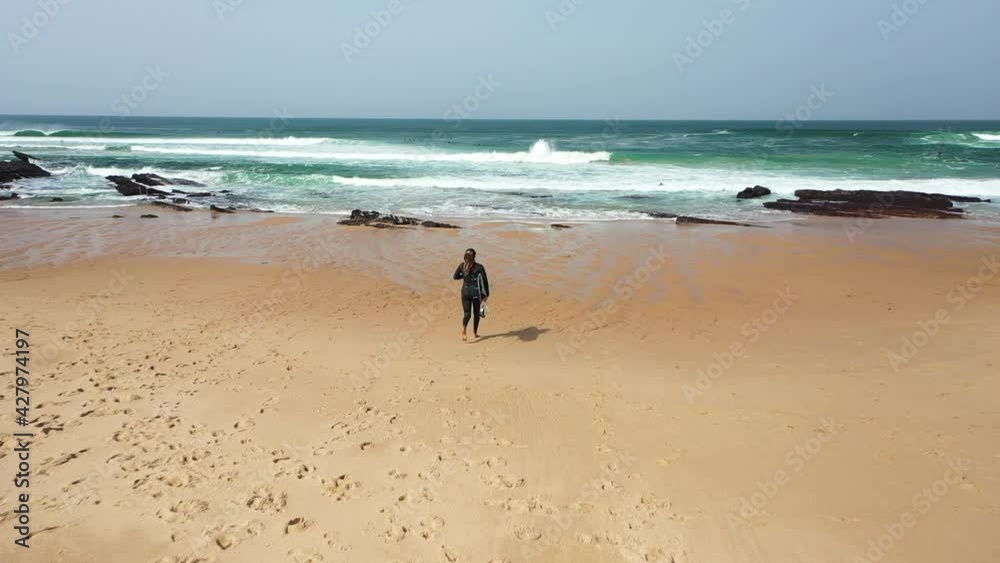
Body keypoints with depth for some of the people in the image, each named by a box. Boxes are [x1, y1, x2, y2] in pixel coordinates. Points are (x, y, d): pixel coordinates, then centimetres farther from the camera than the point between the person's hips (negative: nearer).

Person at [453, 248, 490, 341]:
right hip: (476, 293, -2)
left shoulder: (462, 265, -4)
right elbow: (485, 281, -9)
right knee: (476, 313, 17)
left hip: (465, 292, 2)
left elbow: (455, 277, 8)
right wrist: (487, 294, 0)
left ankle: (463, 330, -19)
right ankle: (475, 332, 26)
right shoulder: (479, 267, -12)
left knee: (467, 313, 6)